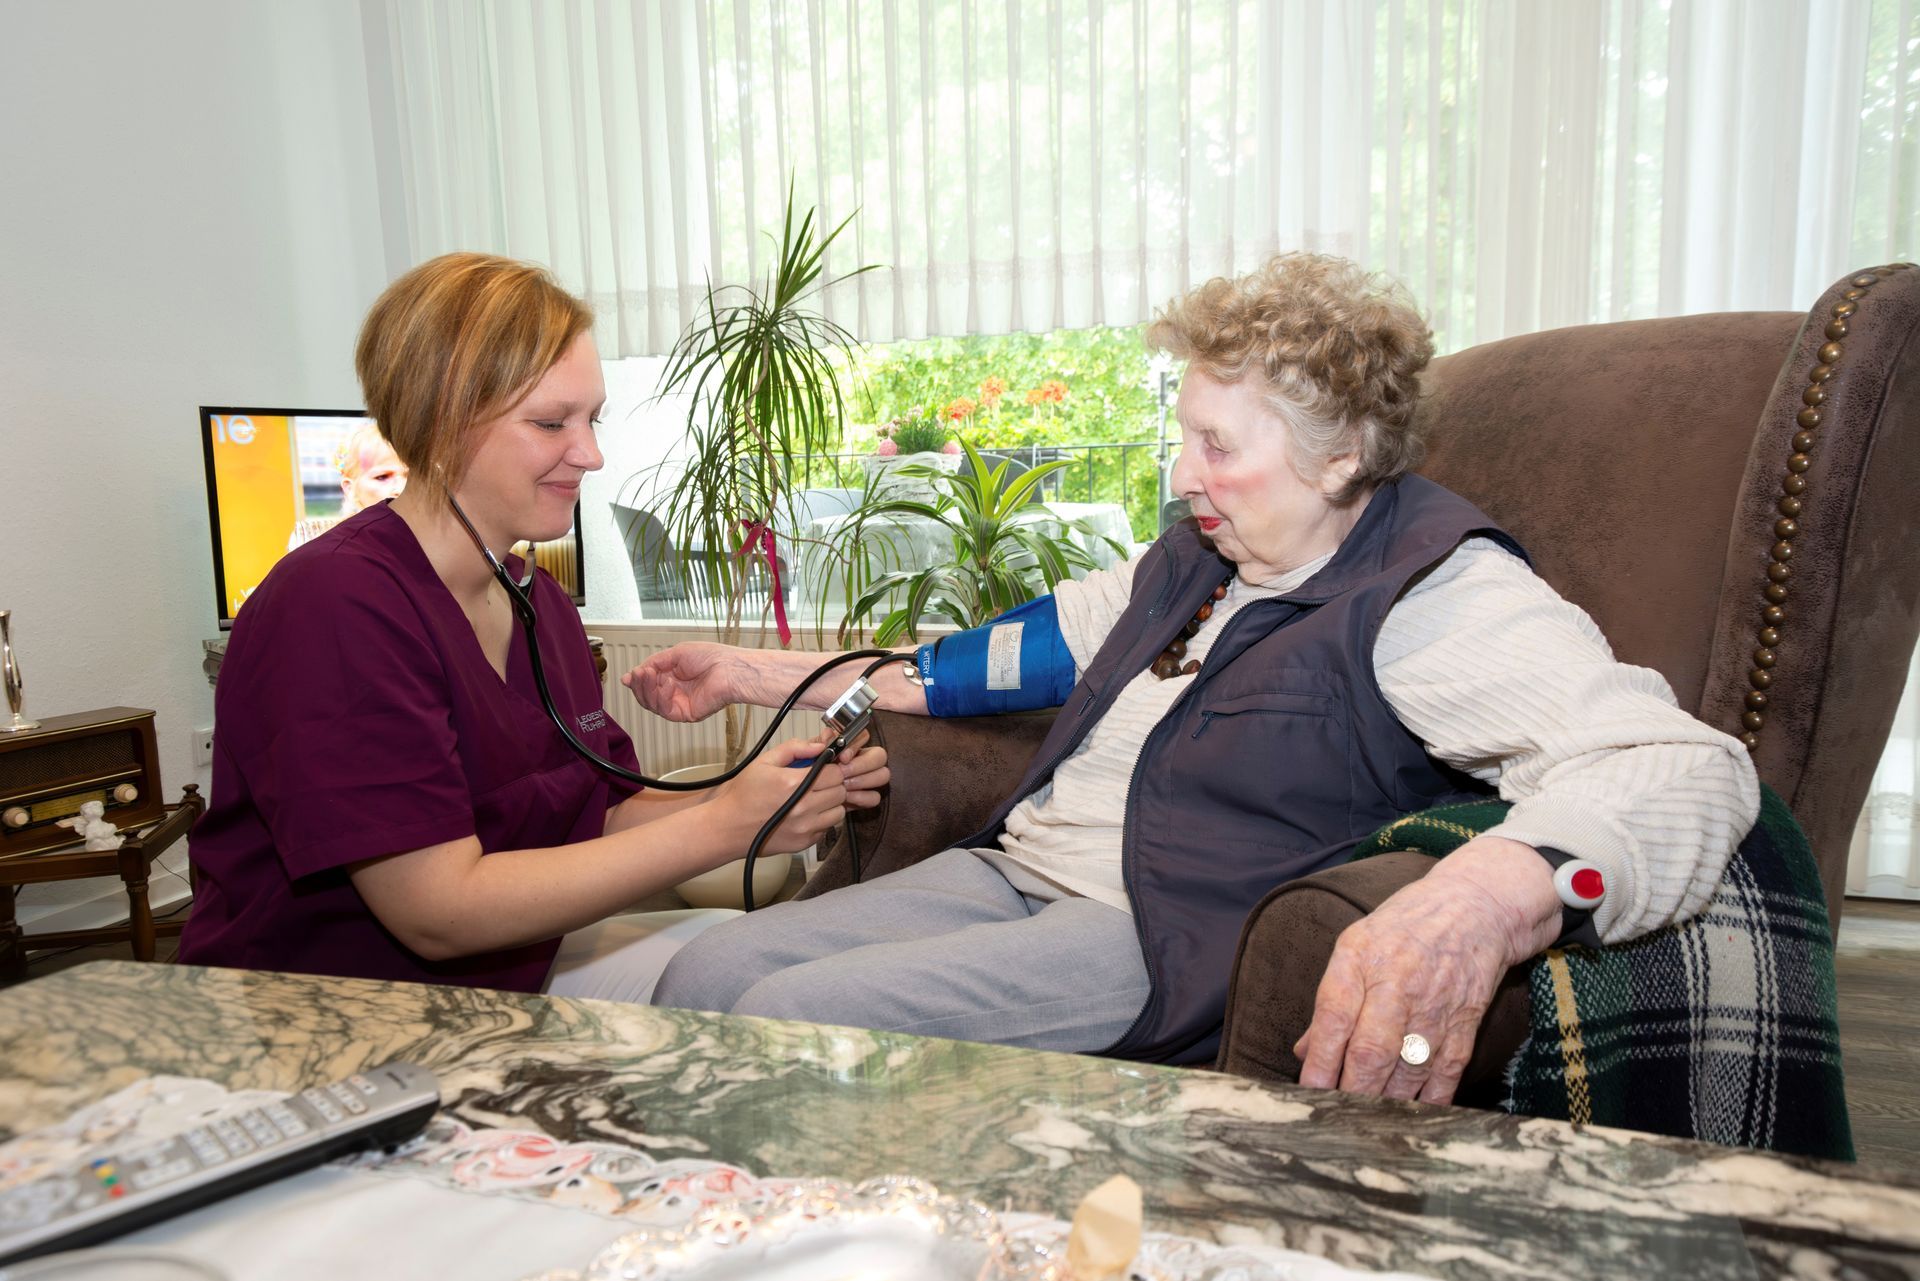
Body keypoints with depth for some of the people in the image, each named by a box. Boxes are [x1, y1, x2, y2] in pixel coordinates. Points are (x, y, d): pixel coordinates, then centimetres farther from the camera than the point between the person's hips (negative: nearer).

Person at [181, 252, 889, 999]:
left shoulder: (539, 601, 5)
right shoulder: (333, 607, -22)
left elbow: (607, 815, 3)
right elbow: (440, 913, -25)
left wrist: (774, 793, -13)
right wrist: (722, 826, -26)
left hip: (513, 968, 8)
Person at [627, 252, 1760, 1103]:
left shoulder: (1435, 595, -11)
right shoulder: (1194, 564, 16)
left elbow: (1686, 767, -24)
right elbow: (1029, 648, 22)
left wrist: (1496, 895, -49)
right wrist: (753, 674, 22)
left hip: (1151, 938, -8)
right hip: (1009, 871, 8)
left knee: (790, 1020, -22)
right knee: (705, 976, -4)